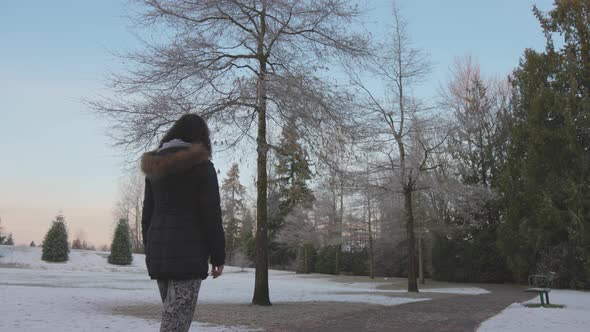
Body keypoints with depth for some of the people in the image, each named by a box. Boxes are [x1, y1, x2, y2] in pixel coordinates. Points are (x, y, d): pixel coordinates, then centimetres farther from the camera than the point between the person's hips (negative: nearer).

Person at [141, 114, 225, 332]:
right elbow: (211, 216, -8)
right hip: (189, 254, -6)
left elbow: (147, 214, 15)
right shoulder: (202, 166, -4)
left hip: (157, 253, 6)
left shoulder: (155, 166, 13)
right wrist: (218, 257, -2)